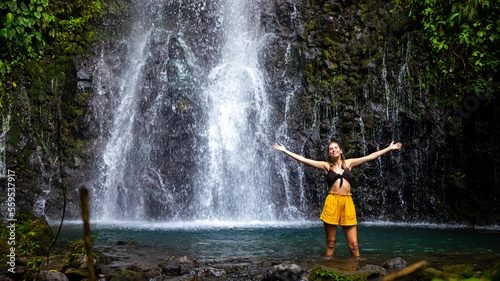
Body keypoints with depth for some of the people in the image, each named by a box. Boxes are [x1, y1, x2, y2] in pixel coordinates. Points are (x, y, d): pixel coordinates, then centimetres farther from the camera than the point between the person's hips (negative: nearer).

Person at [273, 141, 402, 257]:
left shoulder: (349, 163, 16)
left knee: (353, 245, -3)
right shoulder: (326, 166, 11)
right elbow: (303, 159, 7)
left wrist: (389, 148, 22)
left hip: (347, 202, 1)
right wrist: (285, 151, 3)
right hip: (332, 201, -1)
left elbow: (371, 157, 20)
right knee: (330, 243, 2)